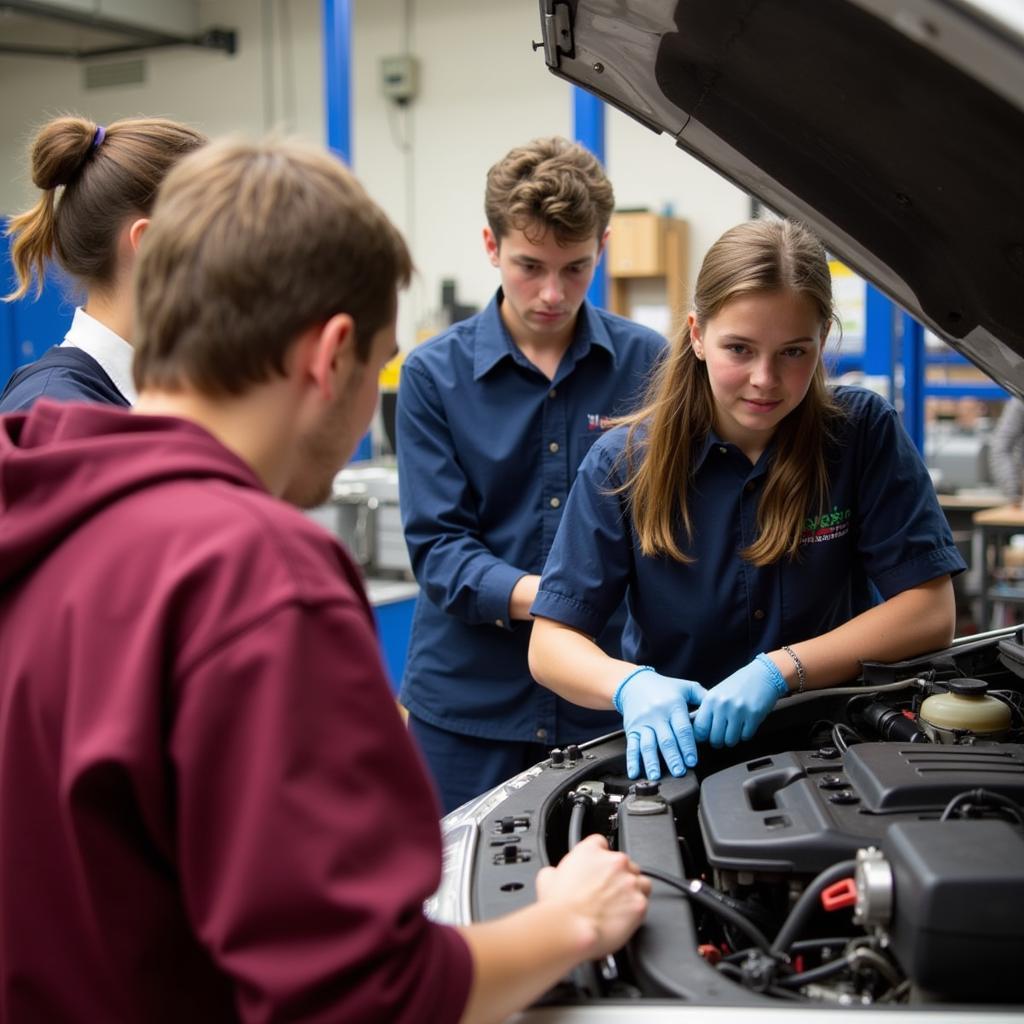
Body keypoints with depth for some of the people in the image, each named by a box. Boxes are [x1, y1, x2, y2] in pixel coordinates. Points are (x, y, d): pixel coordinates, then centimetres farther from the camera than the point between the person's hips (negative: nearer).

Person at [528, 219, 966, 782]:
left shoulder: (865, 433, -5)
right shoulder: (624, 462, -5)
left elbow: (930, 613, -7)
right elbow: (550, 641, -5)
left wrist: (778, 670, -20)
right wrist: (632, 686, -27)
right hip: (673, 750, 1)